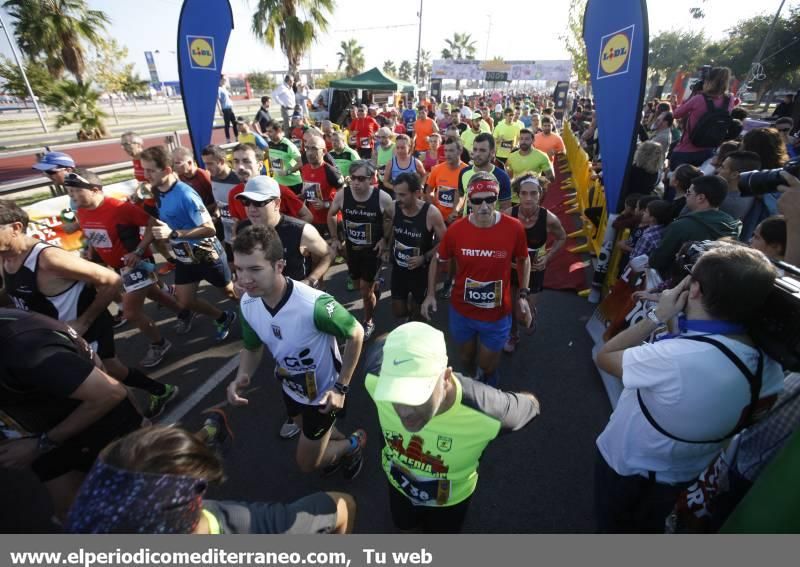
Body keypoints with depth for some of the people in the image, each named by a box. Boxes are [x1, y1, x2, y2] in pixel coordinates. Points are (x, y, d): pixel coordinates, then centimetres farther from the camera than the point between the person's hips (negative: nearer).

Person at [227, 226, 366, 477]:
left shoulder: (314, 305, -40)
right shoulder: (247, 303, -19)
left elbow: (356, 334, -24)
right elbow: (252, 347, 0)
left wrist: (341, 387, -22)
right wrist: (241, 377, -20)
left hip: (323, 394, -6)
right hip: (291, 389, 6)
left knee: (307, 463, 13)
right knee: (313, 435, 33)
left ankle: (354, 443, 39)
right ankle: (341, 443, 64)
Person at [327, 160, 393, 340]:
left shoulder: (382, 198, -22)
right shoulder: (342, 194, -15)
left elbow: (393, 219, -4)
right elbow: (331, 215, 4)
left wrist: (385, 239, -10)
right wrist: (335, 238, 4)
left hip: (373, 249, -3)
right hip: (351, 248, 4)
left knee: (365, 290, 2)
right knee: (358, 285, 19)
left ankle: (368, 322, 28)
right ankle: (373, 284, 55)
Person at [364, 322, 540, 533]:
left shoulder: (486, 413, -46)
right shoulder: (376, 380, -39)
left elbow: (530, 405, -22)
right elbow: (385, 344, -15)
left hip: (450, 497, -2)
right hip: (398, 481, 2)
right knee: (404, 525, 35)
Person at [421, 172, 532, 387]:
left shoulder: (514, 228, -17)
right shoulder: (456, 229, -16)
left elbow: (523, 259, 2)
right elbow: (437, 260, 0)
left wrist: (523, 294, -5)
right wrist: (431, 294, -7)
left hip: (497, 314, -1)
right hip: (462, 311, 1)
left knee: (487, 364, 16)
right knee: (467, 357, 24)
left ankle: (488, 382, 54)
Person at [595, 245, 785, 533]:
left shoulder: (675, 357, -41)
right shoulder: (768, 367, -16)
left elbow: (605, 356, -25)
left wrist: (657, 316, -22)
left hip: (626, 467, -5)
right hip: (682, 476, 6)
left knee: (614, 527, 25)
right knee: (649, 528, 34)